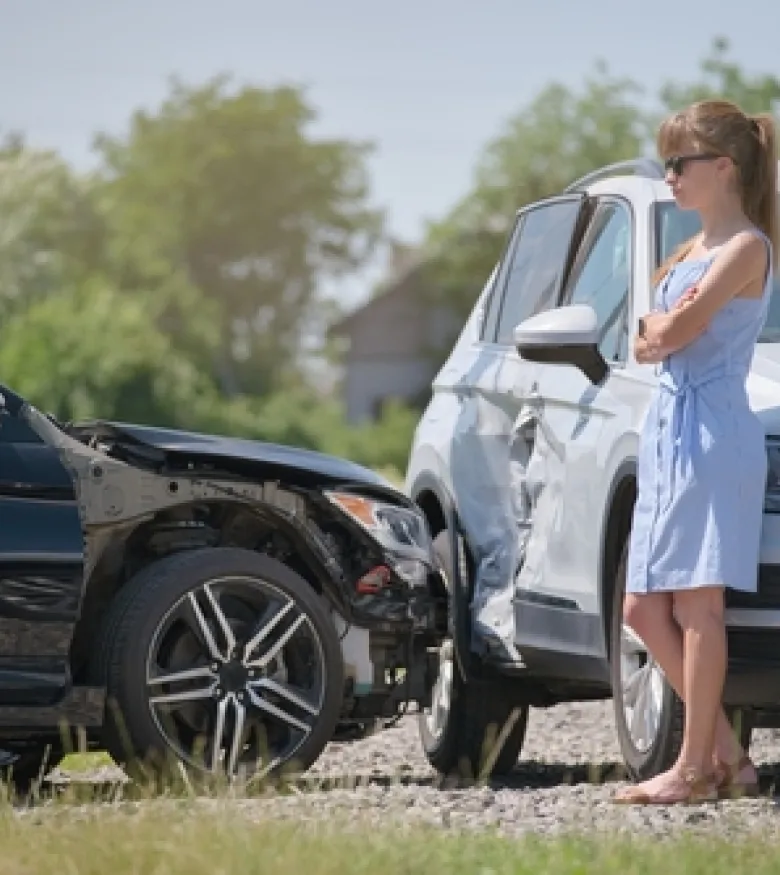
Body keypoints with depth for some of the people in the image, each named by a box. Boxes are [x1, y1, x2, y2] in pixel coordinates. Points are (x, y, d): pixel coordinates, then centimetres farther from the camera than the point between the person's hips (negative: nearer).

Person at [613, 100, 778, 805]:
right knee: (644, 607, 6)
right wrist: (665, 329, -2)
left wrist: (662, 326, 4)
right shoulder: (692, 251, 20)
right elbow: (646, 343, 16)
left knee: (697, 603, -8)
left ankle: (696, 767, -5)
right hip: (668, 428, 9)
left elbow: (676, 332, -15)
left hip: (713, 430, -9)